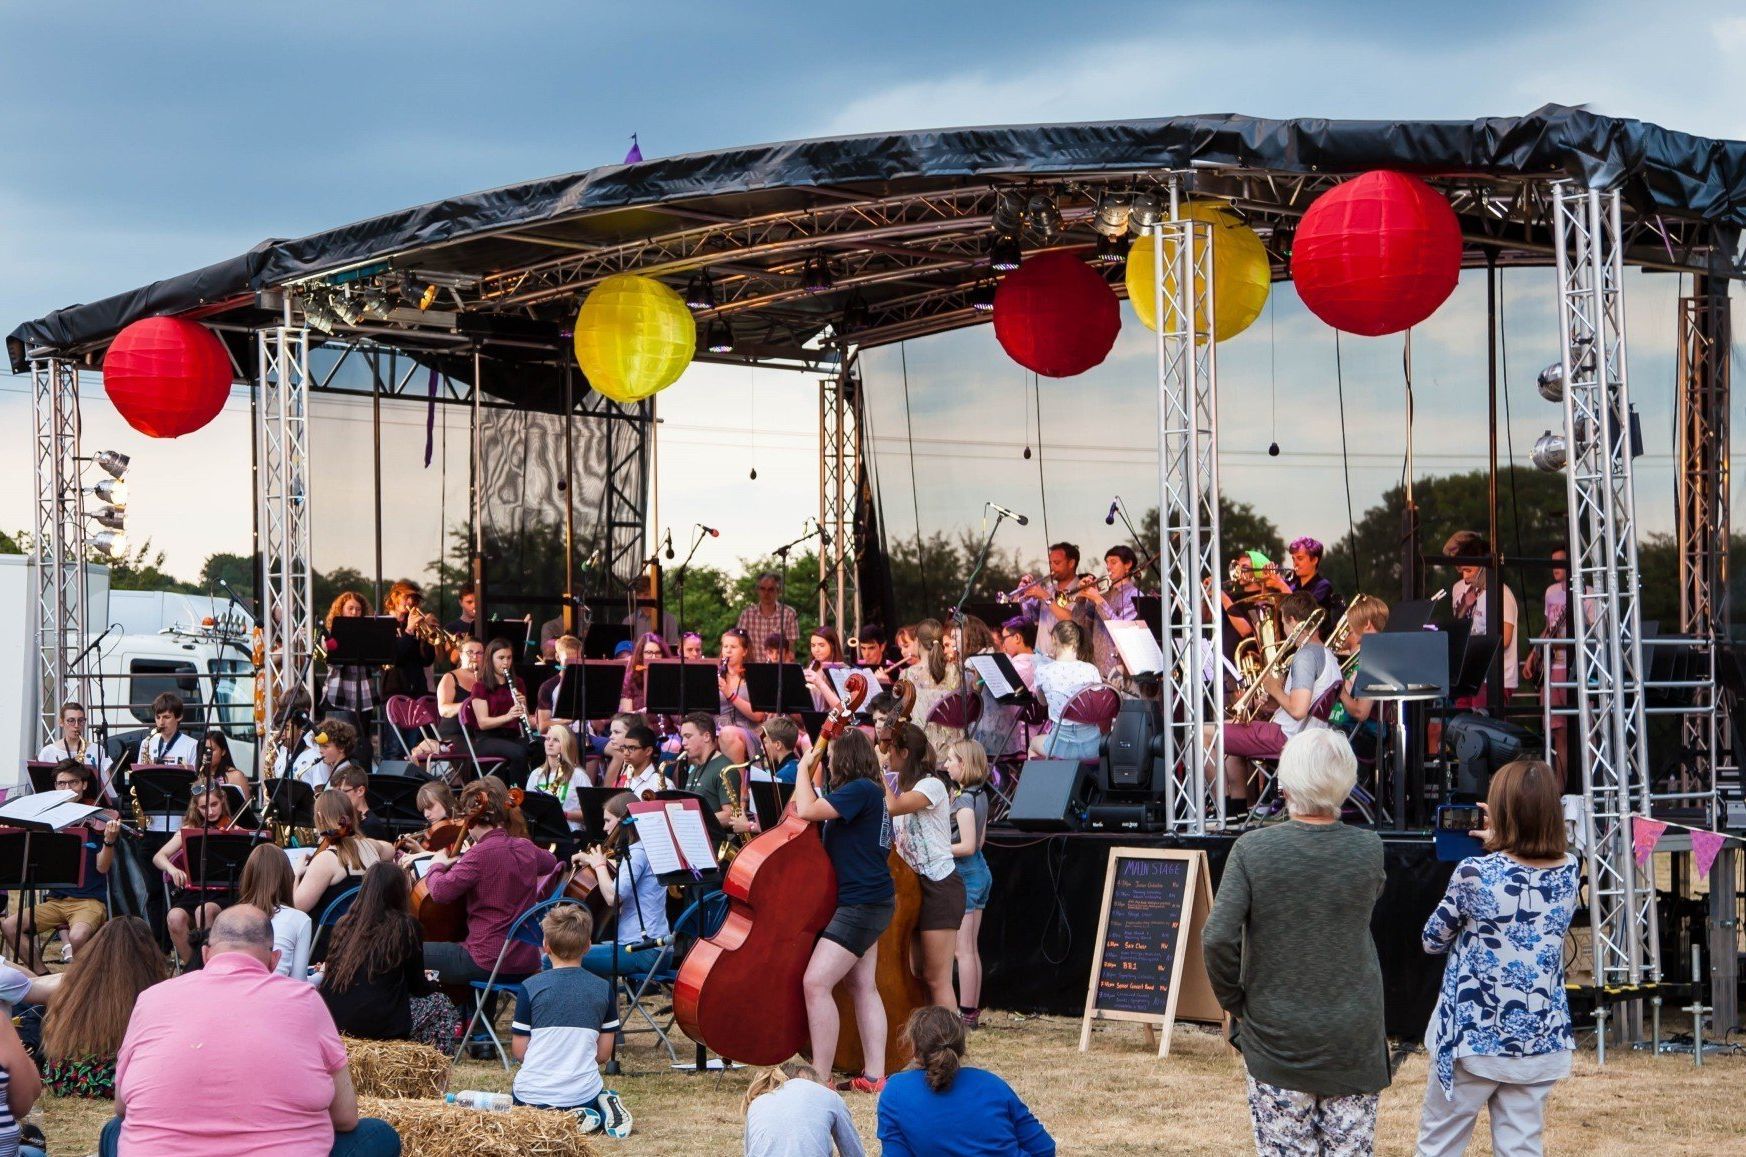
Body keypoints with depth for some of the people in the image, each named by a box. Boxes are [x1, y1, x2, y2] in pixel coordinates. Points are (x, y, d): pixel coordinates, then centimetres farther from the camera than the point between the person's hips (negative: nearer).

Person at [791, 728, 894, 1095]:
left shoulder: (860, 790, -16)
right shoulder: (871, 792, 15)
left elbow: (808, 810, -23)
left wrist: (804, 768, -10)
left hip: (861, 903, -11)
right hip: (869, 902, 11)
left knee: (816, 981, -15)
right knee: (863, 986, 13)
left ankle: (820, 1075, -16)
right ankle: (874, 1074, 14)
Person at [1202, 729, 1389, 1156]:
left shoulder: (1252, 849, -12)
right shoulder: (1369, 849, -6)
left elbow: (1217, 938, -17)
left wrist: (1234, 999, -2)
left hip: (1276, 1037, -1)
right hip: (1354, 1040, 1)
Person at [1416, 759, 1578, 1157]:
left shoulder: (1475, 872, -15)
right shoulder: (1569, 869, -2)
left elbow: (1433, 941, 1)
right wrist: (1500, 845, 15)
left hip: (1474, 1037, -4)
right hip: (1540, 1039, 4)